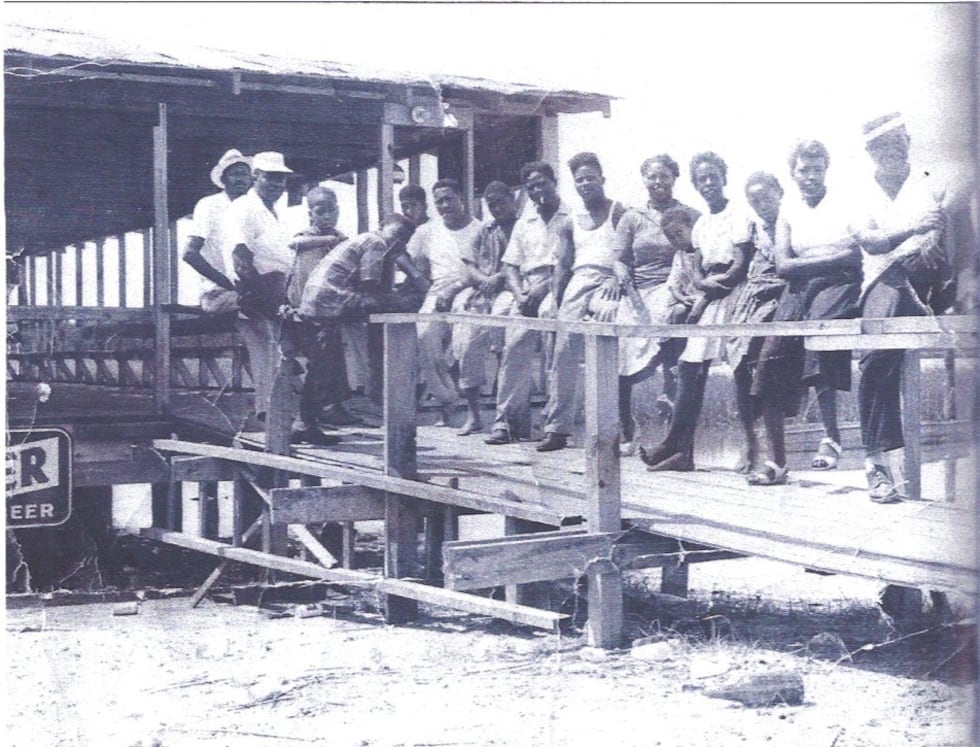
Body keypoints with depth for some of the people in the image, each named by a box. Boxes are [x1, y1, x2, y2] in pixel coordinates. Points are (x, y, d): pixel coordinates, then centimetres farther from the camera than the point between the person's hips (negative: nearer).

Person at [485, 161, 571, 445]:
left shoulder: (572, 217, 4)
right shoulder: (524, 223, 22)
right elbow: (511, 264, 18)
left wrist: (543, 289, -15)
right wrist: (519, 294, -1)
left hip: (556, 286, -4)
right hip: (527, 291, 4)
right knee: (514, 345, -9)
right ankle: (507, 419, -9)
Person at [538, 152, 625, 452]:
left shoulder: (618, 213, 6)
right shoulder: (573, 222, 21)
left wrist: (616, 279, -23)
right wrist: (556, 299, 8)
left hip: (606, 283, -5)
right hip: (577, 283, 5)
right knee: (563, 351, -6)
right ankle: (557, 427, -6)